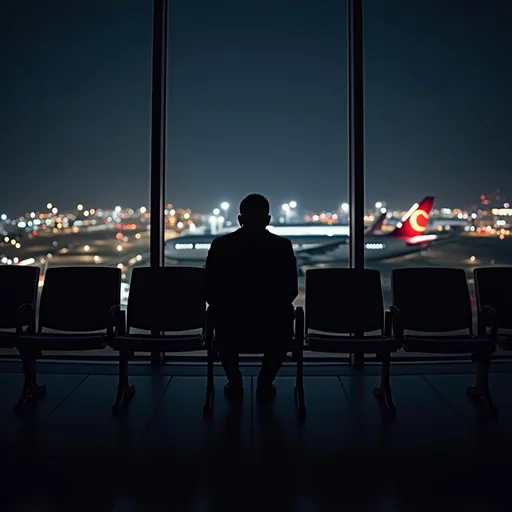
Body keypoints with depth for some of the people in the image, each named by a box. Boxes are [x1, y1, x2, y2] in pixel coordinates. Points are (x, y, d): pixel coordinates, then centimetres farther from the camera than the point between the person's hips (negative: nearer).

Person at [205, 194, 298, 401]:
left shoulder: (220, 245, -3)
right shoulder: (283, 246, -4)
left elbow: (210, 293, 2)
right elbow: (291, 291, 2)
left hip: (231, 332, 1)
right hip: (273, 333, 0)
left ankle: (235, 384, 31)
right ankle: (265, 383, 29)